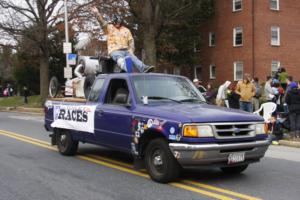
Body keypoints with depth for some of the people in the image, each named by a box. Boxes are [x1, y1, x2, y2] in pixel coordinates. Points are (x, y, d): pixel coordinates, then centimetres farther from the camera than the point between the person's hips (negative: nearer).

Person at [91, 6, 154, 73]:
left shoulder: (126, 30, 20)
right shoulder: (109, 28, 14)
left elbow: (131, 41, 16)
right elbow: (103, 23, -1)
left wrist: (131, 50, -1)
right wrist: (97, 13, -15)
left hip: (126, 50, 4)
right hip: (114, 51, -4)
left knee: (134, 58, -24)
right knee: (121, 60, -35)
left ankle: (143, 68, -46)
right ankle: (129, 70, -64)